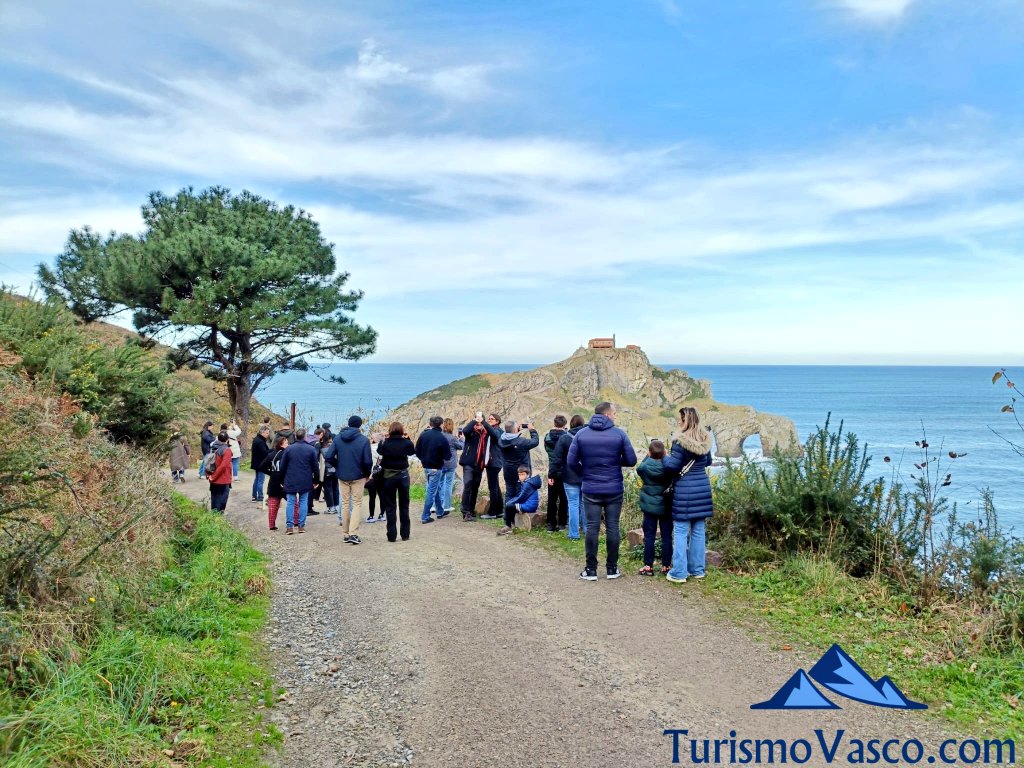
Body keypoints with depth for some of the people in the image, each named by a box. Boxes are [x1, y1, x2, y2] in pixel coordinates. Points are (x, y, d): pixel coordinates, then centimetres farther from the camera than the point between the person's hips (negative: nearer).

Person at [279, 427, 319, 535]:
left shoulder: (288, 449, -1)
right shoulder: (311, 449, -3)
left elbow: (283, 467, 3)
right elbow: (316, 466, -1)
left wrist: (282, 481, 12)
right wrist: (316, 480, 9)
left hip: (290, 481, 0)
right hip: (306, 482, 0)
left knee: (290, 503, 5)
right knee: (303, 502, 7)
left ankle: (289, 526, 2)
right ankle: (301, 525, 7)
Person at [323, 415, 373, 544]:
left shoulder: (337, 438, 0)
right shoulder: (364, 439, -11)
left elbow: (328, 456, -7)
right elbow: (367, 461, -14)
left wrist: (338, 467, 9)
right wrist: (367, 474, 4)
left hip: (342, 476, 3)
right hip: (358, 476, -3)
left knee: (345, 503, 13)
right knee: (357, 503, 4)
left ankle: (345, 534, 16)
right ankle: (353, 533, -7)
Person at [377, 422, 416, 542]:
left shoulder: (385, 443, -11)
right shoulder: (406, 443, -9)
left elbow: (379, 451, 9)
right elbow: (413, 451, 11)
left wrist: (382, 439, 13)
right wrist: (408, 438, 9)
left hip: (388, 476, -1)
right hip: (403, 475, 1)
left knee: (390, 506, 7)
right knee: (404, 505, 12)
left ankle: (391, 535, 5)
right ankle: (405, 534, 15)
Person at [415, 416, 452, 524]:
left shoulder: (423, 434, -3)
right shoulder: (442, 438, -18)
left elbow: (417, 451, 2)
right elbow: (447, 456, -14)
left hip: (425, 466, 6)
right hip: (436, 468, -6)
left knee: (436, 488, 21)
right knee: (431, 492, 1)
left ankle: (441, 512, 32)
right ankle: (425, 517, 2)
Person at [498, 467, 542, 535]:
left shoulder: (528, 484, -18)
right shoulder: (524, 483, 13)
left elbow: (521, 498, -18)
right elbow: (520, 496, 17)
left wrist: (510, 502, -6)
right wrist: (510, 501, 4)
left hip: (529, 506, -11)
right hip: (526, 503, 11)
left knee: (508, 506, -15)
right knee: (508, 503, 16)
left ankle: (508, 527, -3)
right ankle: (512, 525, 17)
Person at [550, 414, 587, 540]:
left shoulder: (564, 438, -8)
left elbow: (557, 459, -8)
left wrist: (552, 473, -1)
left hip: (570, 478, -3)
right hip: (587, 477, 3)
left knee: (573, 504, 1)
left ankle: (574, 533, 4)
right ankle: (587, 530, 21)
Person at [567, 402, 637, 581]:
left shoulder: (581, 434, -3)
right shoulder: (619, 434, -7)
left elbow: (571, 461, -4)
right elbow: (631, 460, -4)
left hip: (590, 490, 1)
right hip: (614, 490, -1)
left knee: (592, 528, 5)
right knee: (612, 527, 8)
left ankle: (591, 570, 10)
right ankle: (612, 568, 16)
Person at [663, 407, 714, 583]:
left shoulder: (680, 441, -15)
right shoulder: (705, 440, 6)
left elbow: (672, 466, -15)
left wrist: (664, 457, 3)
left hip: (684, 490, -6)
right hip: (703, 489, 6)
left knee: (681, 532, 0)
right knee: (698, 530, 13)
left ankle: (679, 573, 2)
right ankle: (697, 569, 21)